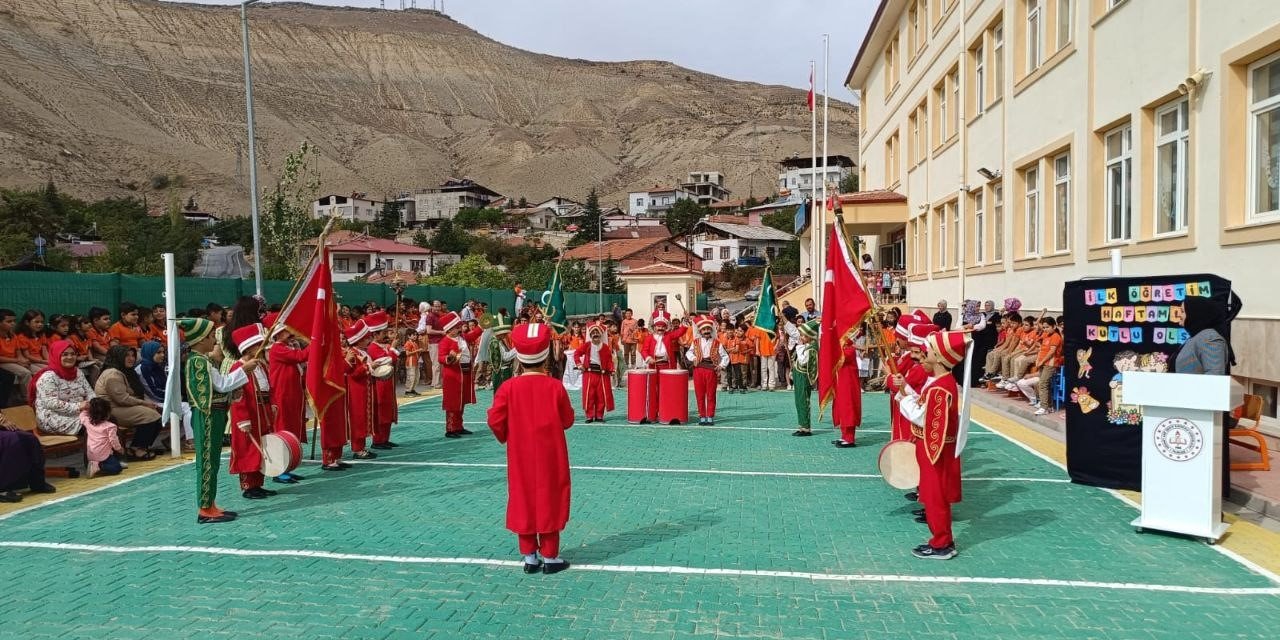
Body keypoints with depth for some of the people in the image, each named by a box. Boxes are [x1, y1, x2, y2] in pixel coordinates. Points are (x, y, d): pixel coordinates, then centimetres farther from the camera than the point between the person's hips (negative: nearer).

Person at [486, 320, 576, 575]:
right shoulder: (555, 386, -10)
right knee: (549, 500, 8)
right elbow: (567, 421, -3)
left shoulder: (509, 387, -9)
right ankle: (550, 557, 14)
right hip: (550, 455, -1)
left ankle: (529, 556, 18)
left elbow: (495, 421, -7)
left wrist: (506, 437, 11)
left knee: (523, 501, 11)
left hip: (521, 456, 1)